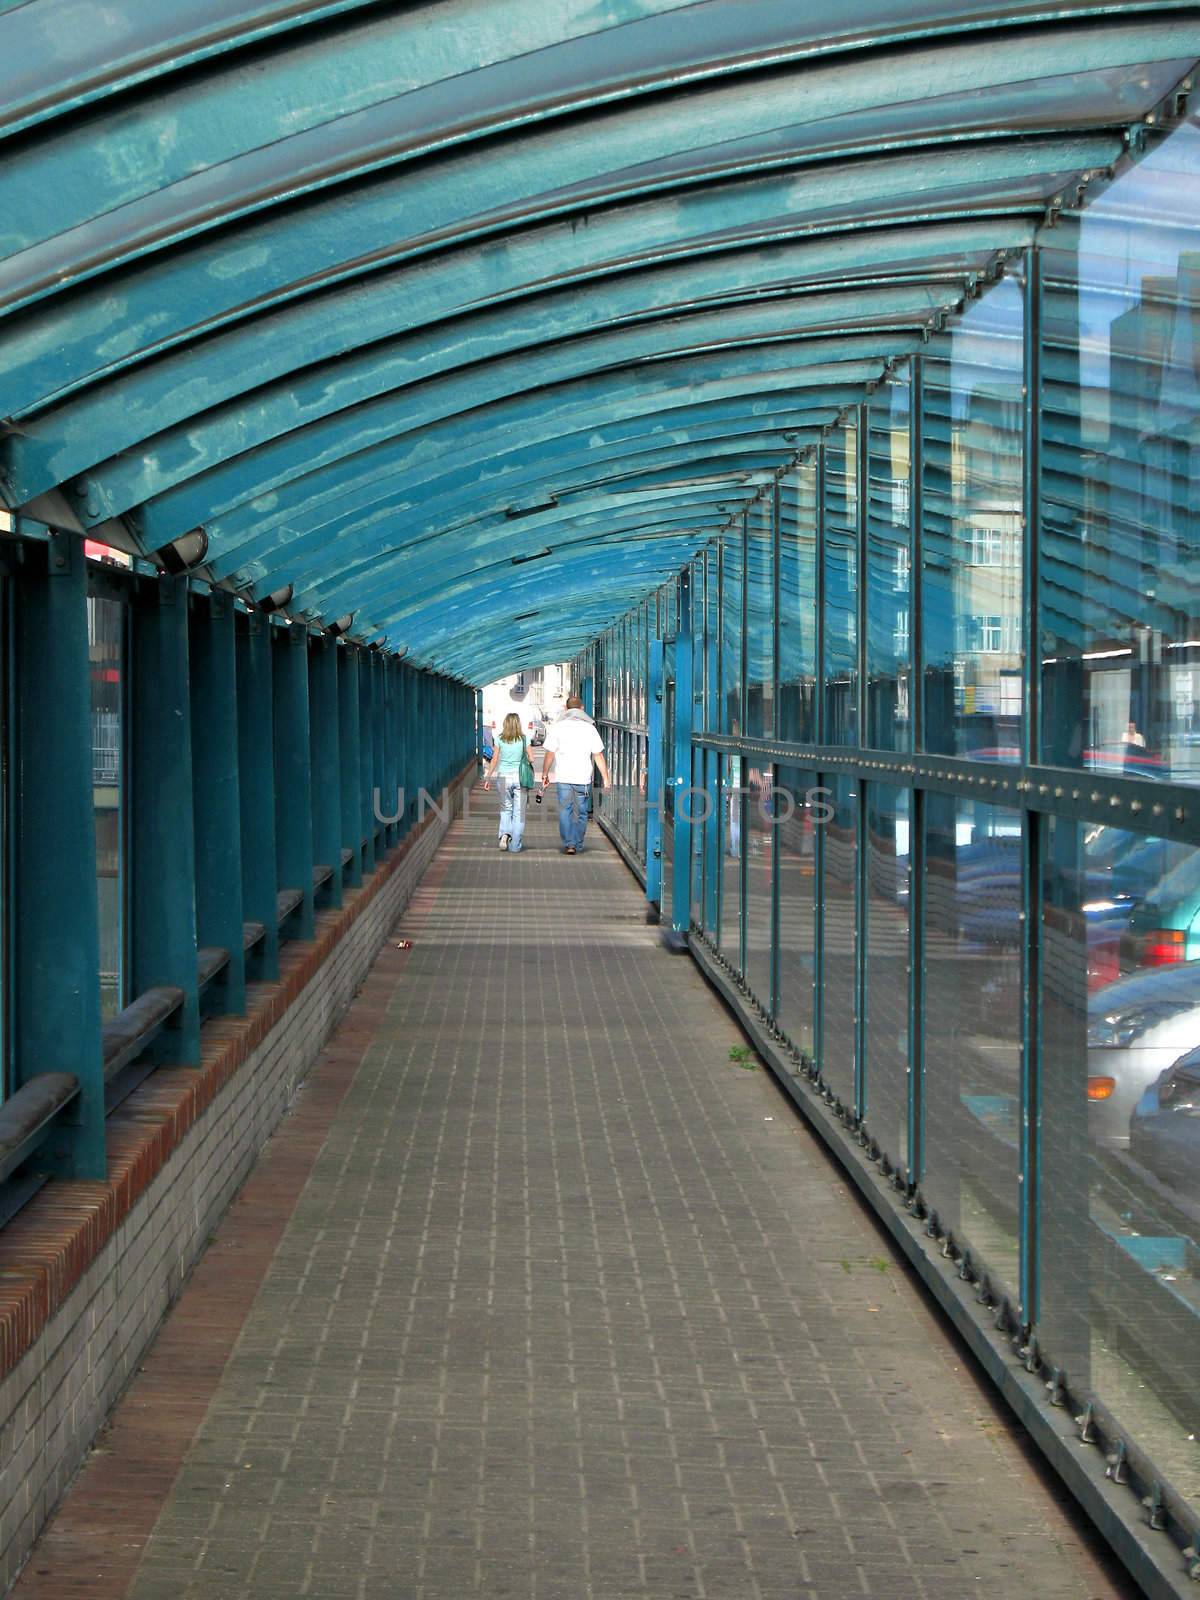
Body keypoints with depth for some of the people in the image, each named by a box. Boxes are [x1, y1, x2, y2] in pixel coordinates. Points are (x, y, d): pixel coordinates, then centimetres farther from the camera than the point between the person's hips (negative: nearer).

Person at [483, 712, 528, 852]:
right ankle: (515, 845, 4)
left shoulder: (500, 739, -2)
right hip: (519, 777, -1)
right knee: (518, 812, 5)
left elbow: (494, 760, -1)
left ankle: (505, 834, -9)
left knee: (505, 809, 15)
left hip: (503, 777, 1)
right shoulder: (523, 739, -4)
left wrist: (488, 778, 5)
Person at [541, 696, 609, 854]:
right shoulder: (589, 728, 1)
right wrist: (605, 778, 5)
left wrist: (545, 775, 11)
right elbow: (598, 755, 0)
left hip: (563, 777, 0)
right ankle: (577, 845, 13)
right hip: (583, 777, 0)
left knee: (565, 811, 4)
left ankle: (569, 844, -6)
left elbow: (550, 754, 1)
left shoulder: (558, 727, 0)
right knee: (581, 813, 10)